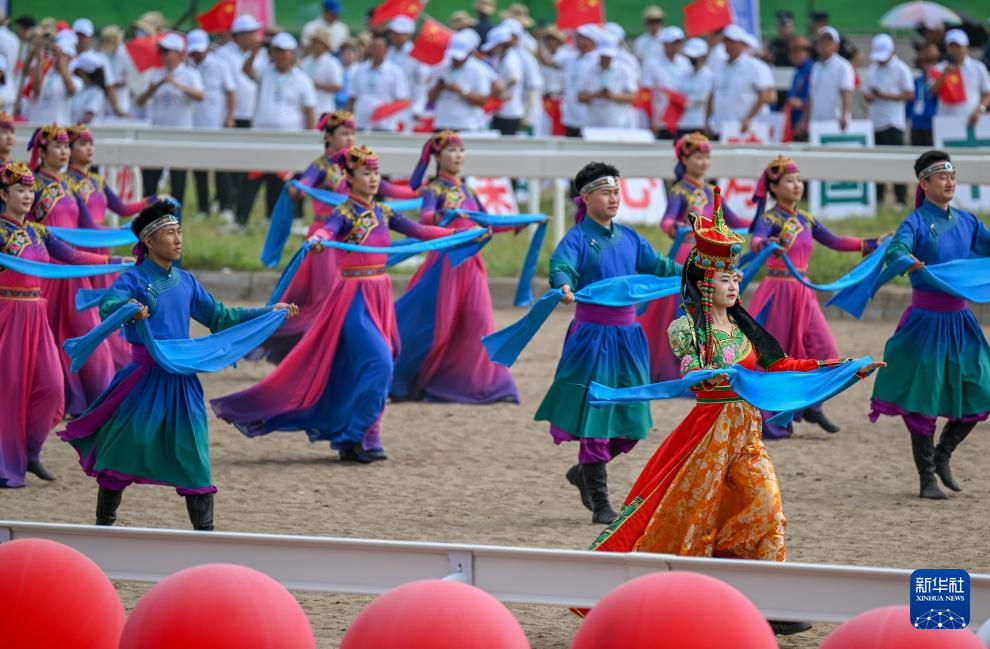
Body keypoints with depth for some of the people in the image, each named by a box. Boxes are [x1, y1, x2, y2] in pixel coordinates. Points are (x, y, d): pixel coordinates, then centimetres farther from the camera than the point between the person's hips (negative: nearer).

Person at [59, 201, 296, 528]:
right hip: (145, 375, -4)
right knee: (124, 452, 2)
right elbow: (107, 305, -27)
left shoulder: (185, 281, 11)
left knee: (193, 457, 0)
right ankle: (103, 526, 17)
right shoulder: (134, 279, -7)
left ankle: (205, 531, 5)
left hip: (180, 378, 4)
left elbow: (219, 316, 21)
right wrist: (128, 308, -50)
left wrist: (268, 313, 19)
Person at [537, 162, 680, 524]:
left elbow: (658, 266, 23)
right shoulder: (577, 238, -8)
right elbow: (561, 265, -26)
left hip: (627, 333, 6)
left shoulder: (628, 237, 13)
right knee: (596, 415, -5)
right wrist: (564, 287, -48)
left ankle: (584, 473, 32)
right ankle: (600, 506, 1)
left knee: (632, 421, 7)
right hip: (593, 334, -6)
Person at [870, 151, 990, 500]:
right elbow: (895, 248, -26)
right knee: (923, 398, -2)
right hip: (927, 320, -6)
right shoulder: (917, 222, -9)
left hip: (959, 319, 6)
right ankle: (927, 477, 9)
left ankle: (942, 455, 26)